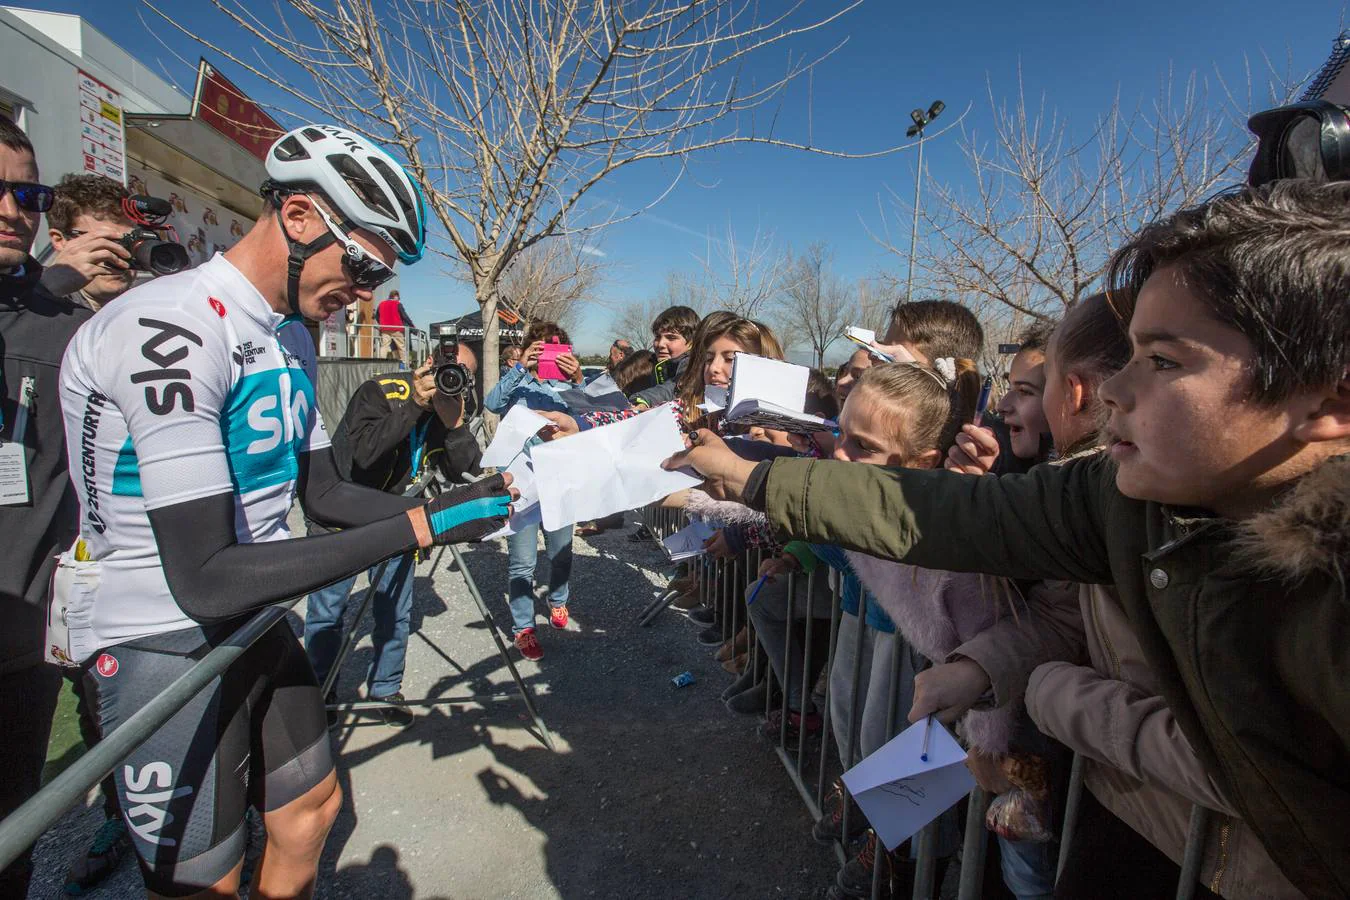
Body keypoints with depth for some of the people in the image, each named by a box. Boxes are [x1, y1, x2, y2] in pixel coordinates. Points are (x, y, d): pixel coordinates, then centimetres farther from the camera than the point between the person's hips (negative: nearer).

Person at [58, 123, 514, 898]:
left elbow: (323, 493, 9)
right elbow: (207, 578, -29)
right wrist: (418, 529, -29)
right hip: (164, 643, -8)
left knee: (313, 805, 20)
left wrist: (453, 503, -4)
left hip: (254, 620, 8)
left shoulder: (291, 339, 5)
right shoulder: (168, 329, -25)